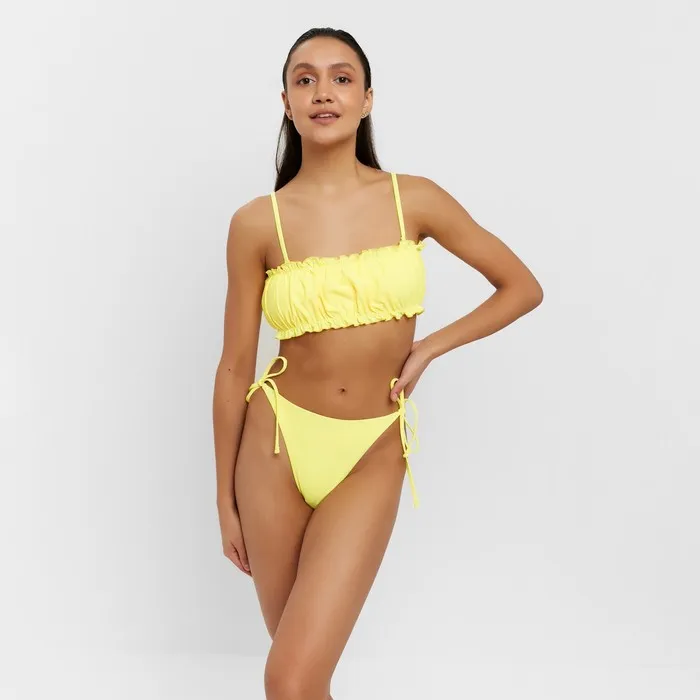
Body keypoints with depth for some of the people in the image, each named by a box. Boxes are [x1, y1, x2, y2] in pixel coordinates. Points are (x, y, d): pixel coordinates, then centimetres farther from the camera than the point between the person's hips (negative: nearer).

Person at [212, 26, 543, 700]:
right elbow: (235, 366, 1)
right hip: (277, 441, 1)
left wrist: (428, 348, -3)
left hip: (373, 455, -1)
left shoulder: (414, 199, -3)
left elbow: (522, 287, 6)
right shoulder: (257, 222, -5)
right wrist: (225, 498, 5)